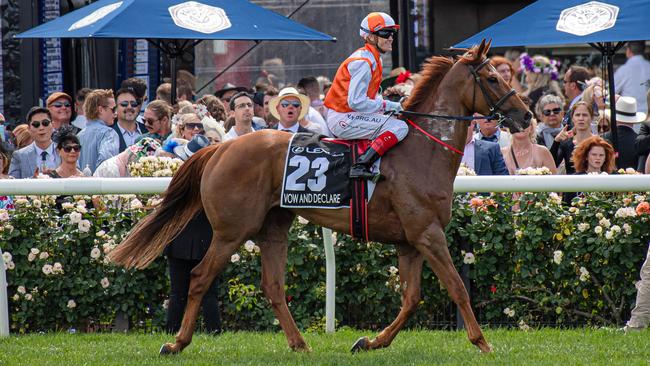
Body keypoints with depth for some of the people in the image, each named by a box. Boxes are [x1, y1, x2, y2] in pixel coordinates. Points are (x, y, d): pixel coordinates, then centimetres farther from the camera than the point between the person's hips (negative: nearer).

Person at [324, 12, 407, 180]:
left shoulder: (372, 59, 15)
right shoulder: (363, 62, -17)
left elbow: (371, 97, 19)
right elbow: (356, 102, -24)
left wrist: (392, 105, 3)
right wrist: (387, 105, -16)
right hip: (343, 119, -11)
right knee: (400, 128, -20)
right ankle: (361, 166, -28)